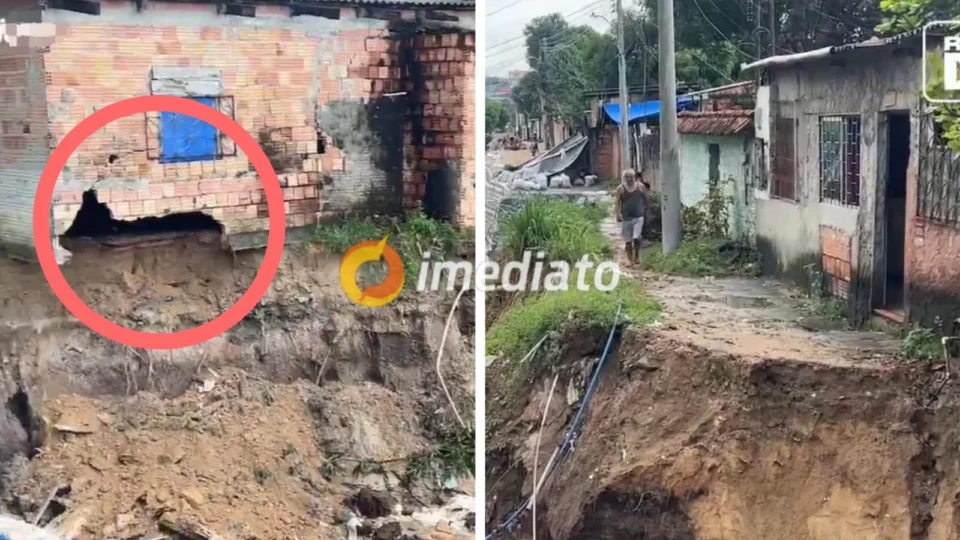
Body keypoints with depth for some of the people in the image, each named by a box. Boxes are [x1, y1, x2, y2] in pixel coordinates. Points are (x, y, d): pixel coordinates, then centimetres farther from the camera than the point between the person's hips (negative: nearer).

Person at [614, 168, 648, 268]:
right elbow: (618, 203, -1)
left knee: (636, 238, -12)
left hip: (638, 217, -1)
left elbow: (645, 200, 10)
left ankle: (636, 256, 11)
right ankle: (630, 259, 19)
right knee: (628, 240, 6)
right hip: (626, 218, 1)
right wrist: (618, 214, -12)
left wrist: (646, 212, 12)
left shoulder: (641, 186, 0)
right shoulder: (620, 189, -2)